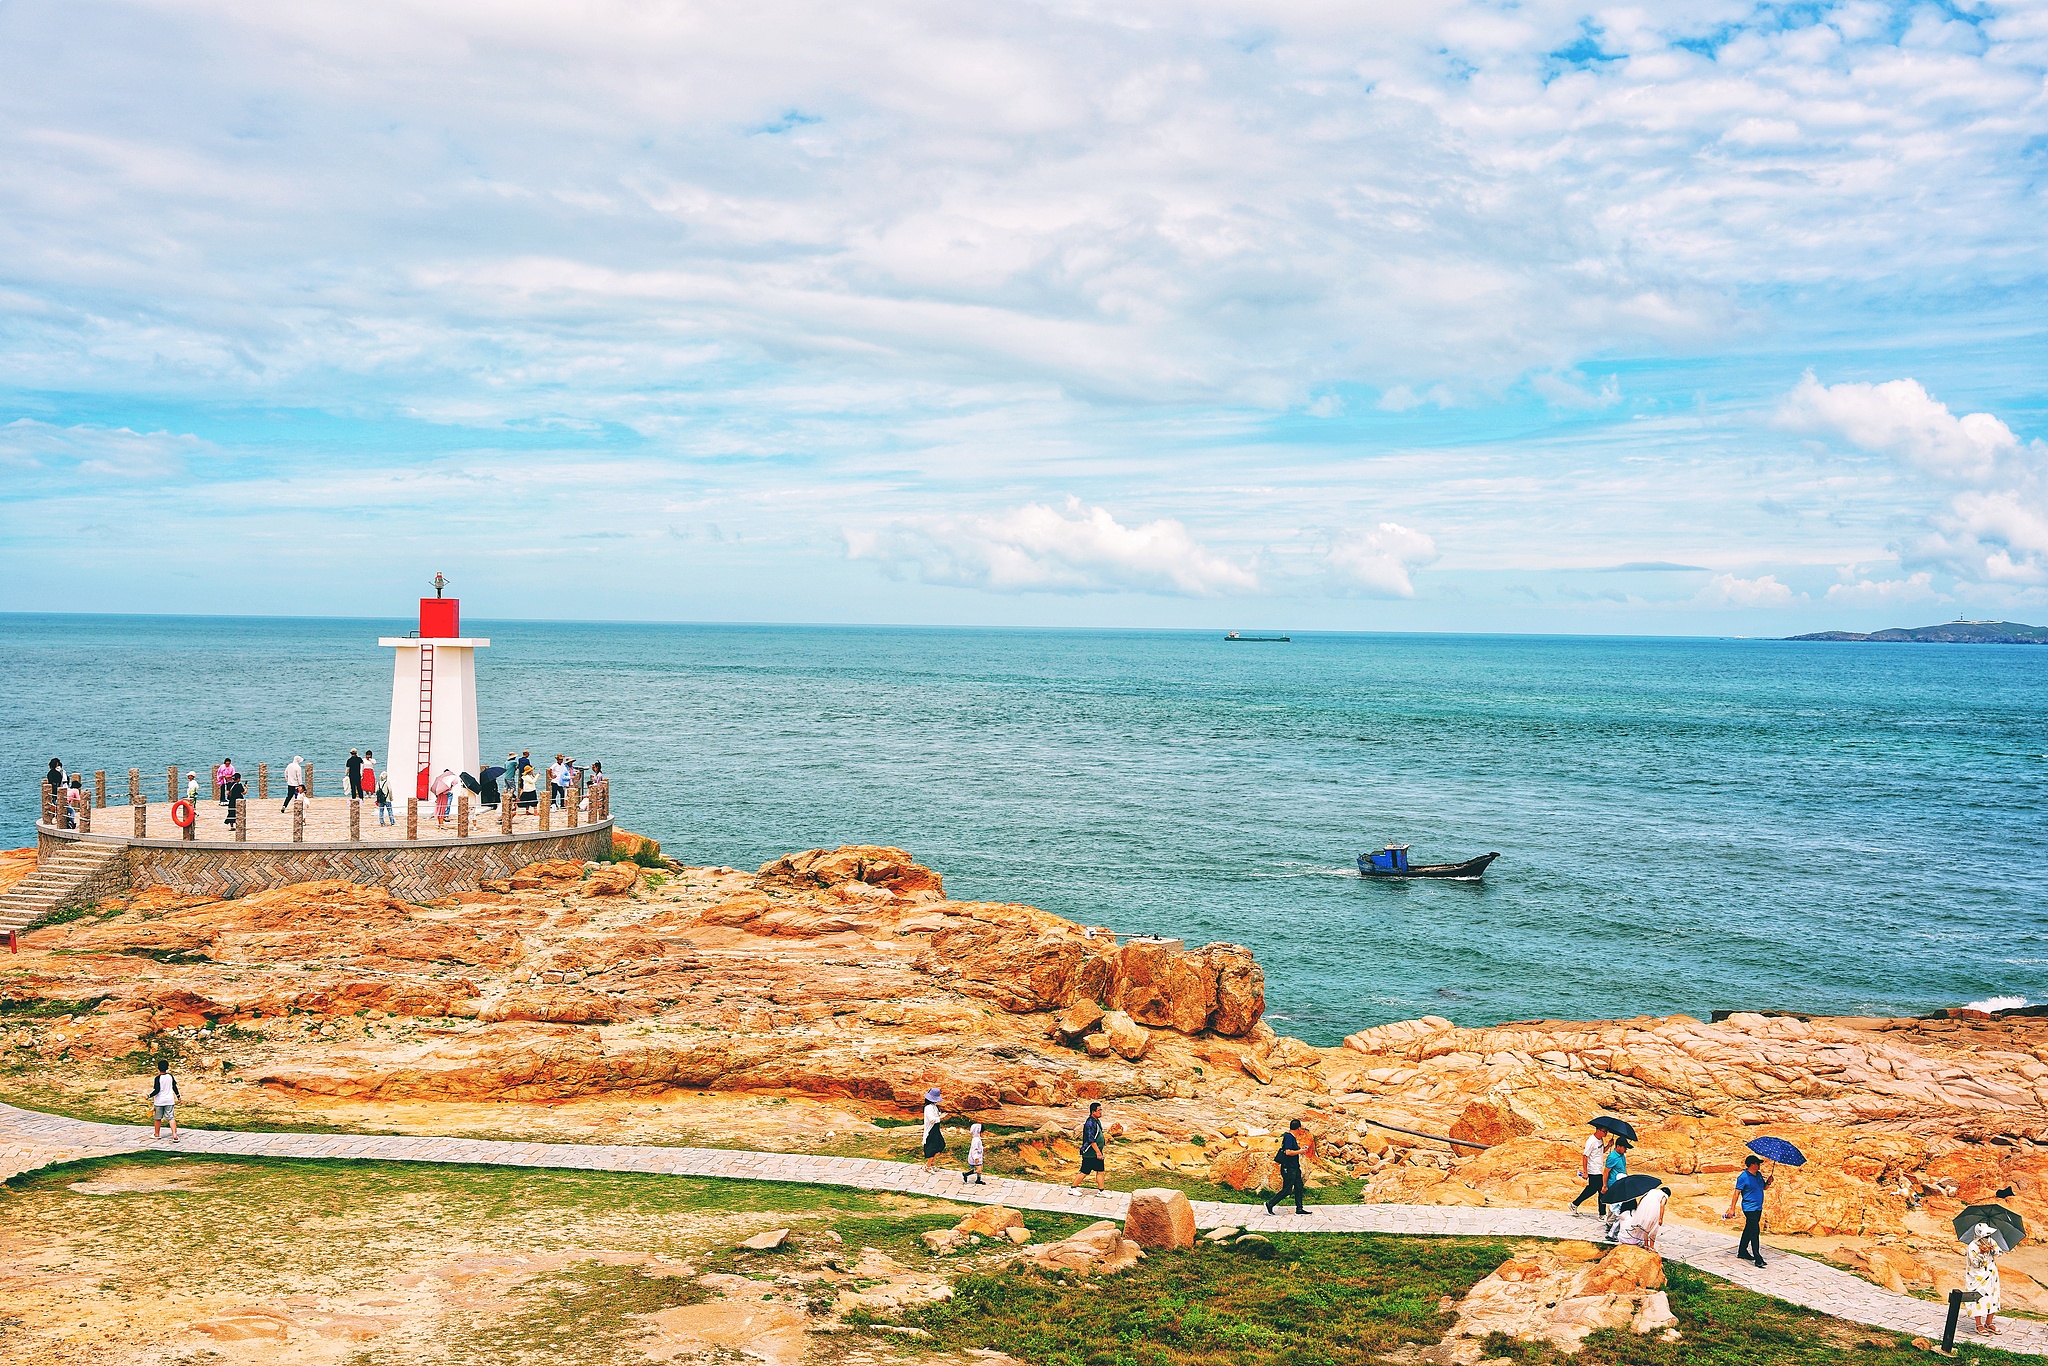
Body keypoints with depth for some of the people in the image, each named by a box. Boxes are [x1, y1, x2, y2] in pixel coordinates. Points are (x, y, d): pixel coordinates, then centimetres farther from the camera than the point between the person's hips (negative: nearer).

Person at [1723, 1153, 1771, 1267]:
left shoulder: (1759, 1175, 10)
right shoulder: (1743, 1178, -14)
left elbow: (1764, 1187, 21)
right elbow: (1737, 1193, -14)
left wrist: (1768, 1182, -2)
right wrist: (1732, 1209, -17)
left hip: (1758, 1208, 8)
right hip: (1750, 1208, -8)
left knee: (1749, 1230, 17)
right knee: (1755, 1232, -13)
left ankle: (1742, 1251, 30)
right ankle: (1757, 1258, -14)